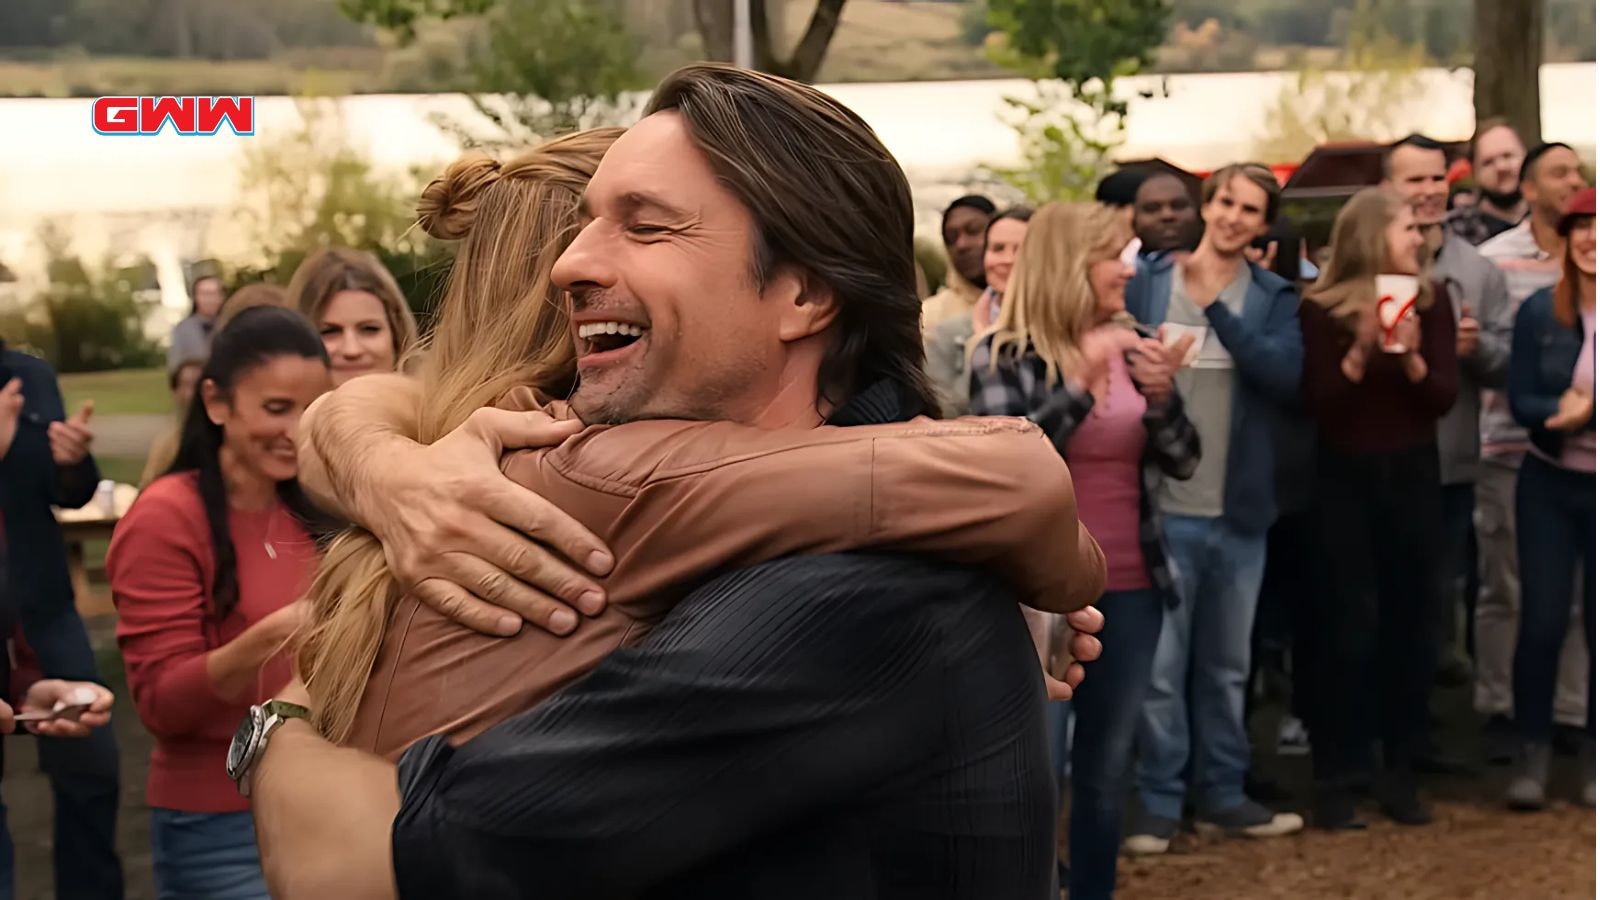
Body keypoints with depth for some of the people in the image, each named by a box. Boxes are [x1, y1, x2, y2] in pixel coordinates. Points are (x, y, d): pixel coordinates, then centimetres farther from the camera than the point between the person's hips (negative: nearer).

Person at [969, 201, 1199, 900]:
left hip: (1130, 587, 5)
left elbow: (1183, 462, 5)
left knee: (1107, 768, 11)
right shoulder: (1005, 353, -6)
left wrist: (1160, 395, -13)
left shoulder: (1132, 348, 7)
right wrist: (1082, 382, -24)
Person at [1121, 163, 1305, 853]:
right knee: (1160, 667, 1)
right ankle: (1158, 802, 12)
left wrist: (1216, 308, -19)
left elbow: (1289, 375, -13)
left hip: (1240, 512, 3)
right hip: (1162, 508, -2)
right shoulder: (1145, 284, 0)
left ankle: (1223, 795, 26)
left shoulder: (1275, 298, 4)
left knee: (1227, 666, 15)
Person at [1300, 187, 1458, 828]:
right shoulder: (1322, 310, -7)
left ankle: (1401, 773, 16)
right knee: (1348, 627, -4)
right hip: (1346, 478, -3)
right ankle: (1338, 780, 3)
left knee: (1412, 622, 6)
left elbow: (1444, 397, -2)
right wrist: (1361, 350, -24)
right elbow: (1319, 406, -11)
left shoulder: (1430, 300, 3)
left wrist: (1411, 356, -20)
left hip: (1413, 474, 4)